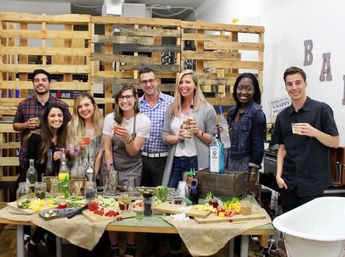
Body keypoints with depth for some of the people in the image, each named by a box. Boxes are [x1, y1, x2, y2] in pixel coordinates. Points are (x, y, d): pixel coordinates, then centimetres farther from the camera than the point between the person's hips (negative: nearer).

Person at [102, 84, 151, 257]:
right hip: (112, 167, 1)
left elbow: (133, 152, -12)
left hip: (132, 170, -1)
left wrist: (127, 137, -31)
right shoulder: (110, 118, -7)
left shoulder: (143, 121, -11)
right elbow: (107, 149, -4)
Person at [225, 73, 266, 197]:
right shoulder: (232, 111, 9)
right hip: (230, 162, 6)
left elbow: (258, 145, -13)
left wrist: (253, 173, -15)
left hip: (246, 164, -6)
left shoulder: (257, 113, -10)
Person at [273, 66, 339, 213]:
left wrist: (314, 132, -22)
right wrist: (278, 174, 0)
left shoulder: (321, 109, -6)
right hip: (288, 182, 4)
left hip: (313, 182, -4)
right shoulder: (282, 116, 8)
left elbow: (335, 143, -5)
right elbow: (282, 148, 11)